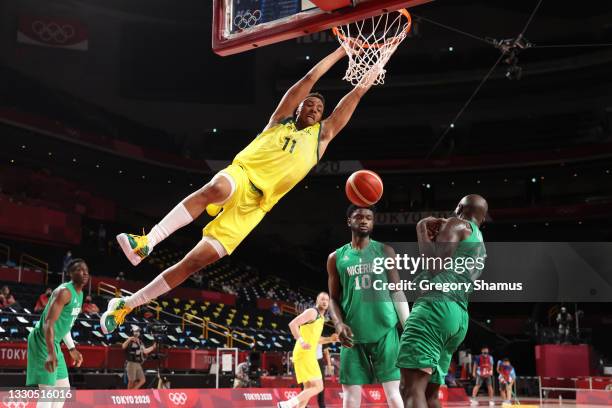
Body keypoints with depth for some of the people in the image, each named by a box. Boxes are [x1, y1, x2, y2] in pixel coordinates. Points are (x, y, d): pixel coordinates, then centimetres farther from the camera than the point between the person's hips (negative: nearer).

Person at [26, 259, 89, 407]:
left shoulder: (79, 294, 11)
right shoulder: (64, 291, -19)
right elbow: (48, 323, -27)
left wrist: (72, 349, 24)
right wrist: (51, 353, -37)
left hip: (54, 344, 10)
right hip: (43, 341, -10)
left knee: (64, 387, 13)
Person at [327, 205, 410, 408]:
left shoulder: (385, 251, 6)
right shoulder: (336, 257, 8)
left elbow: (397, 291, 5)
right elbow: (334, 299, 10)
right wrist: (339, 324, -10)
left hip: (385, 332, -1)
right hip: (353, 334, 1)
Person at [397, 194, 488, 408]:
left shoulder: (457, 224, 4)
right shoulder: (480, 248, 29)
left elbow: (435, 266, -9)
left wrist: (422, 229, 4)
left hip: (436, 306, -9)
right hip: (458, 317, 9)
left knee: (412, 389, -19)